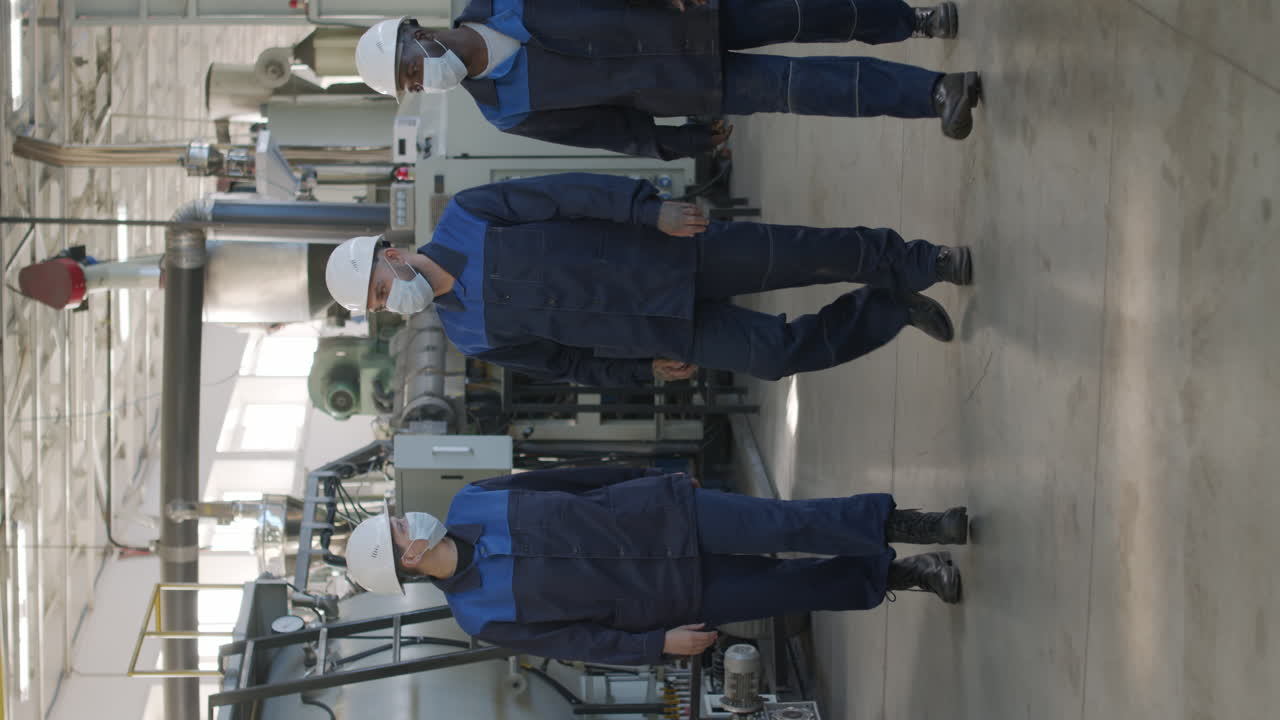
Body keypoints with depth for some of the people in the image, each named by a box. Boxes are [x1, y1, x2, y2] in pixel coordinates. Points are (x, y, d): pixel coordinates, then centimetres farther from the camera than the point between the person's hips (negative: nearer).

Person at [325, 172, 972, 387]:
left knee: (799, 255, -14)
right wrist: (646, 371, -1)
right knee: (776, 356, -13)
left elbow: (568, 193, -10)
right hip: (665, 332, 1)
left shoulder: (464, 217, -5)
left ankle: (917, 263, 9)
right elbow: (566, 363, 10)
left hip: (669, 253, -1)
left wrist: (651, 209, -22)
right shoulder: (474, 338, 3)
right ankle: (894, 310, 11)